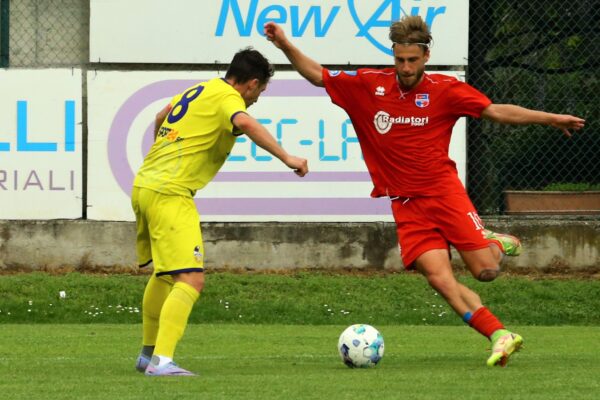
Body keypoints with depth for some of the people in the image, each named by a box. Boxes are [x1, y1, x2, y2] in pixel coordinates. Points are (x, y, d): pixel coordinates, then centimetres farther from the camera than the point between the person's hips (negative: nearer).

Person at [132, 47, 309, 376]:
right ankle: (161, 361, -27)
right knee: (190, 281, -16)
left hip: (143, 187, 10)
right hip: (170, 195, -10)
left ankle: (148, 354, 36)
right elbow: (244, 122, -30)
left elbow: (160, 118, 39)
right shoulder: (227, 97, -7)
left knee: (163, 274, 26)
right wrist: (286, 158, -31)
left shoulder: (197, 90, 20)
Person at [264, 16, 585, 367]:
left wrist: (548, 118, -4)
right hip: (405, 204, 1)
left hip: (443, 190, -1)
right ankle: (500, 336, -12)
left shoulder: (444, 89, -1)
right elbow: (318, 75, 9)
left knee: (486, 271, -9)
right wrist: (286, 45, -3)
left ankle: (496, 244, 28)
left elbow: (497, 111, 1)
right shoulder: (369, 85, 2)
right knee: (439, 277, -16)